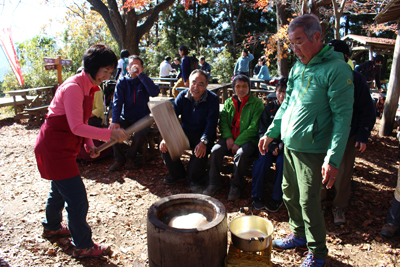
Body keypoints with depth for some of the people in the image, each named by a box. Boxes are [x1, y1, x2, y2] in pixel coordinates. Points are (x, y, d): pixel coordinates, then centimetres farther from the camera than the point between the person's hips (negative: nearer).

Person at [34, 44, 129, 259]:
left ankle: (51, 227, 50)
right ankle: (83, 246, 12)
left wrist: (89, 144, 1)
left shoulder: (89, 87, 6)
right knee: (77, 198, -4)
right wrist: (110, 134, -33)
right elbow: (76, 127, -30)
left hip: (62, 146, 10)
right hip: (54, 146, -10)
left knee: (59, 190, 27)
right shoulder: (73, 87, -24)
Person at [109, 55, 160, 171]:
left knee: (140, 134, -31)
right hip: (126, 118, 2)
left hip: (142, 118, -2)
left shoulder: (144, 81, 1)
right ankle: (119, 159, 1)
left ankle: (130, 157, 0)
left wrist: (141, 75, -24)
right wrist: (115, 121, -21)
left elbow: (155, 92, -22)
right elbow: (117, 102, -6)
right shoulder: (122, 82, 4)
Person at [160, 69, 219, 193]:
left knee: (201, 151, -34)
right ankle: (177, 174, 8)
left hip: (203, 134, -3)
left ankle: (194, 180, -3)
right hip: (184, 132, 4)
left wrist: (204, 142, -36)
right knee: (165, 146, -18)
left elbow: (211, 122, -20)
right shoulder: (183, 96, -2)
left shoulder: (213, 99, -12)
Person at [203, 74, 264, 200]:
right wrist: (228, 138, -12)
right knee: (215, 150, -23)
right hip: (229, 137, 4)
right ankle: (214, 183, -7)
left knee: (241, 153, -33)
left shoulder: (257, 103, 1)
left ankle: (236, 186, -12)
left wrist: (238, 143, -15)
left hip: (247, 139, -3)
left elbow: (254, 127, -8)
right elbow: (223, 121, 7)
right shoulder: (228, 102, 15)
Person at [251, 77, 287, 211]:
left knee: (282, 161, -30)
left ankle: (277, 198, -16)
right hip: (270, 144, 2)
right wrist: (272, 146, -11)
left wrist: (282, 145, -17)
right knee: (262, 159, -26)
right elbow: (262, 131, 4)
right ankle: (256, 195, -14)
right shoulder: (270, 108, 7)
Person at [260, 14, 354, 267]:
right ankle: (299, 235, 39)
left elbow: (343, 116, -17)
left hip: (311, 149, -7)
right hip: (289, 145, 7)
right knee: (289, 193, 17)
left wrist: (333, 159, -22)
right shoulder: (298, 67, 9)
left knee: (308, 201, 2)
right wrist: (271, 133, 16)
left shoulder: (336, 69, -14)